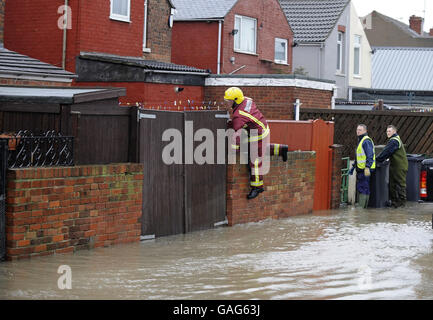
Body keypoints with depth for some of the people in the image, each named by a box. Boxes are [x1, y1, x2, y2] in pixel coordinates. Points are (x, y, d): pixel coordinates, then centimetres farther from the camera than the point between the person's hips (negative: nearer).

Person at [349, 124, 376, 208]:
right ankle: (360, 206, 17)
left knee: (363, 188, -10)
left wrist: (367, 167, -29)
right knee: (359, 188, 12)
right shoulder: (360, 141, 20)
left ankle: (362, 207, -10)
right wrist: (353, 167, 26)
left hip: (365, 170, -10)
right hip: (360, 169, 10)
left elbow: (370, 155, -21)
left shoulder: (366, 141, -13)